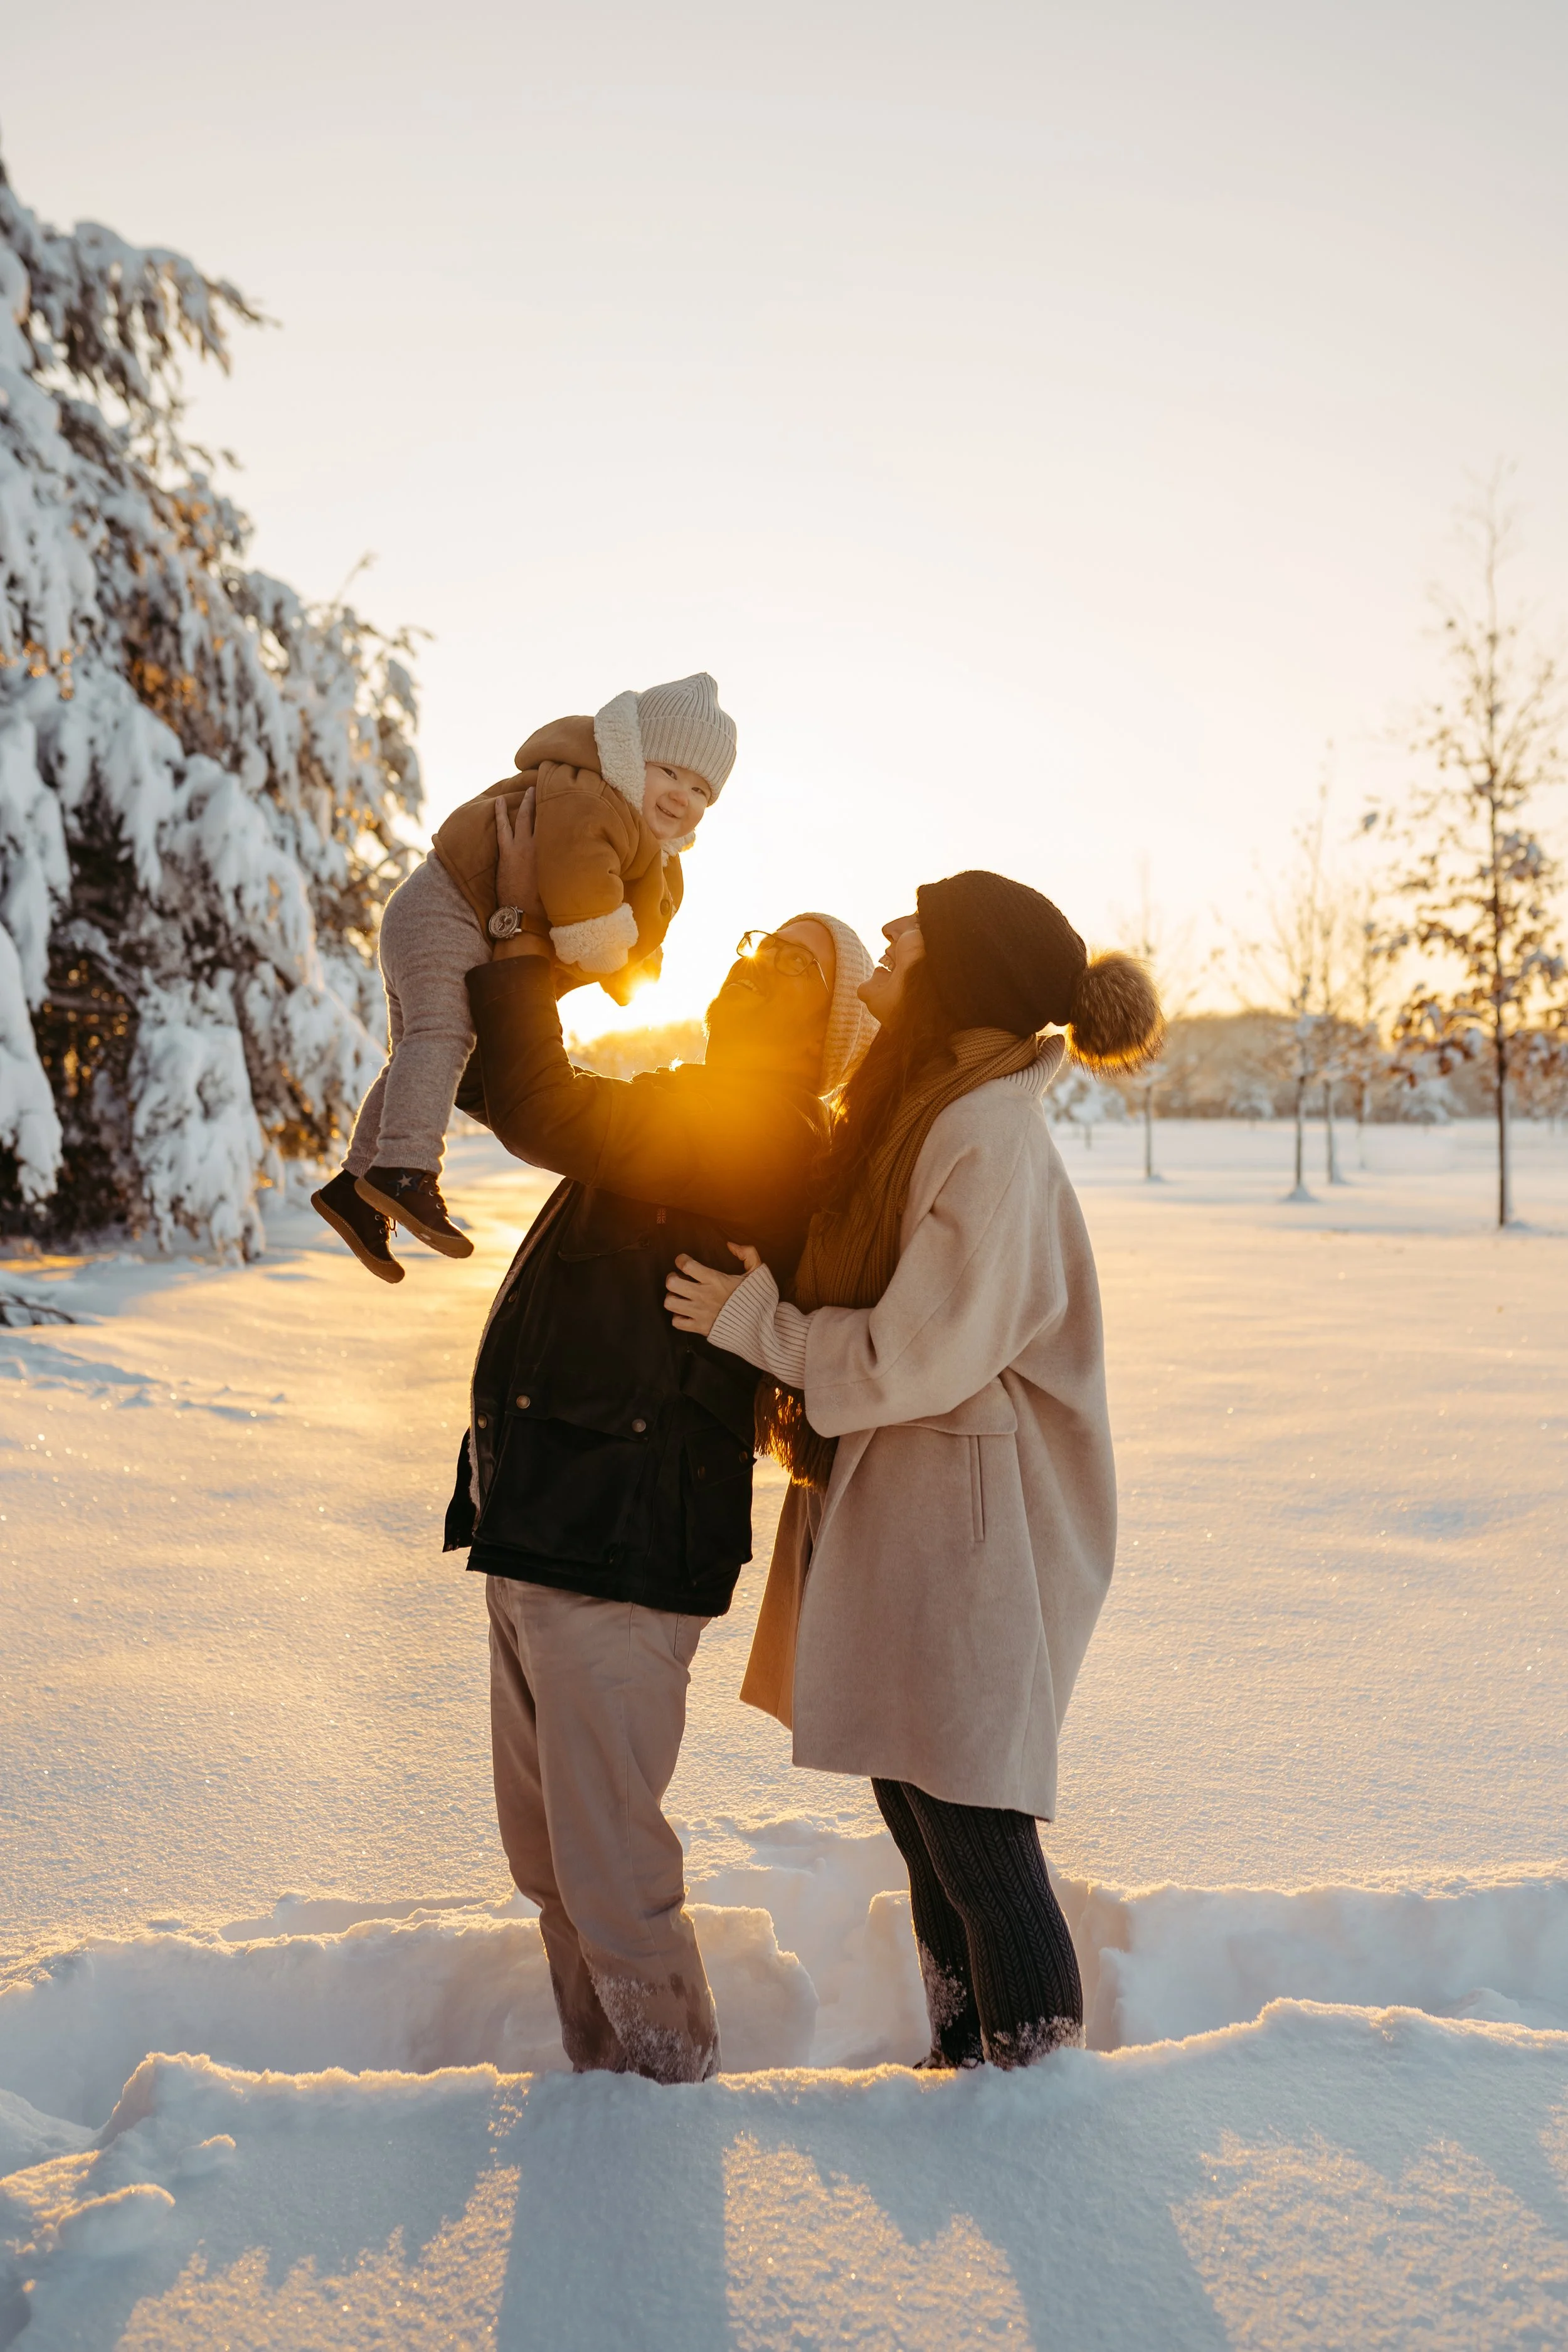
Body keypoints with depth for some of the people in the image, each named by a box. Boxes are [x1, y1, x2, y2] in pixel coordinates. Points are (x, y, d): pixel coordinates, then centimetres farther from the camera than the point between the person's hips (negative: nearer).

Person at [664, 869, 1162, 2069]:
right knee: (915, 1799, 19)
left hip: (966, 1516, -10)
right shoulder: (912, 1105, 8)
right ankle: (963, 2050, 36)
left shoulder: (990, 1142, -22)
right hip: (894, 1509, 10)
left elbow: (918, 1358, -21)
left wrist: (757, 1323, -10)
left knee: (971, 1829, 2)